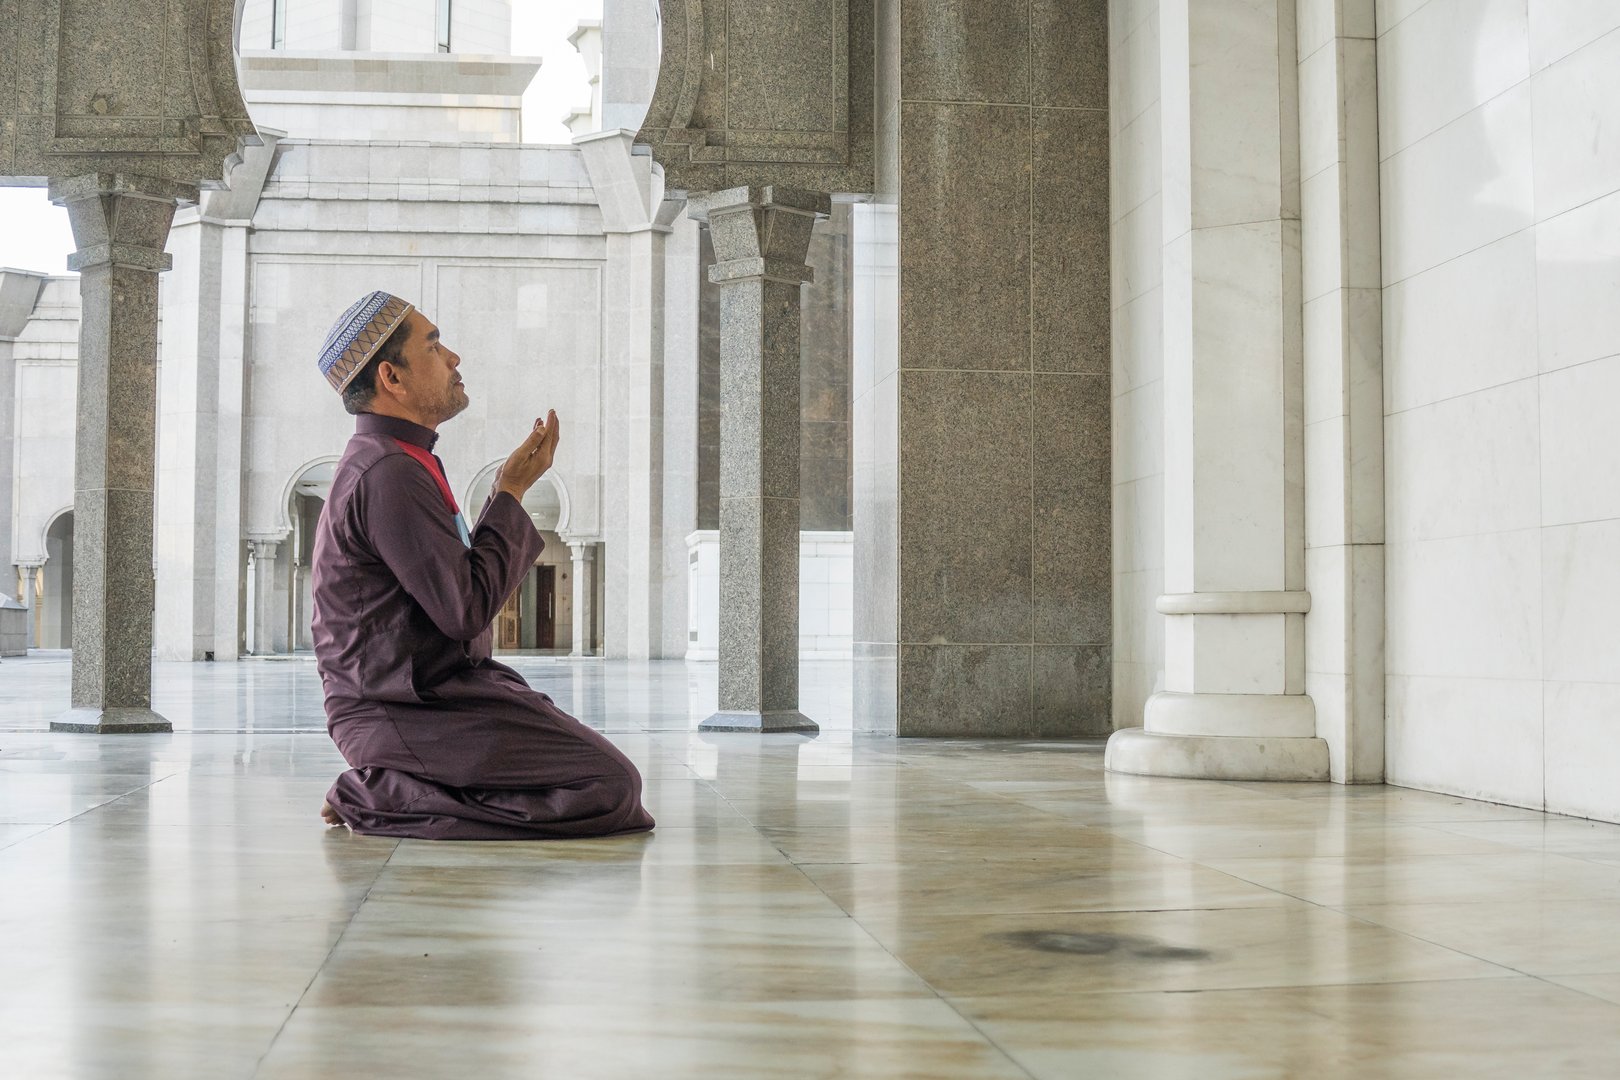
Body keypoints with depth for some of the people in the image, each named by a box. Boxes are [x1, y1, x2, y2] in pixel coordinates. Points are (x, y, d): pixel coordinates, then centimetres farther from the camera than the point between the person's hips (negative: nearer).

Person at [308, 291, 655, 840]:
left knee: (604, 761, 19)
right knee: (610, 789, -18)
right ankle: (377, 798, -11)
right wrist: (510, 493, -11)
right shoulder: (389, 474, -18)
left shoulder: (385, 462, 16)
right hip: (406, 711, -11)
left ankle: (387, 787, 10)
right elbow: (465, 609, -21)